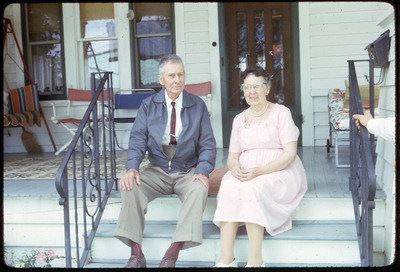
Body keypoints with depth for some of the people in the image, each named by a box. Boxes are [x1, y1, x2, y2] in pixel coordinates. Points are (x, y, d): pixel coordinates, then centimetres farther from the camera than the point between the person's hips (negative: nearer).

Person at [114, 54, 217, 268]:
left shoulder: (198, 106, 4)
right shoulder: (148, 105, 5)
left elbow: (207, 144, 1)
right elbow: (138, 139, -4)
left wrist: (202, 171, -19)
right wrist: (132, 167, -23)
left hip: (188, 172, -1)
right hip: (157, 171, 1)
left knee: (199, 189, -33)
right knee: (130, 185, -27)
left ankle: (172, 254, -31)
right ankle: (136, 253, -22)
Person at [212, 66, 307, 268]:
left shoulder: (281, 113, 2)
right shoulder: (239, 119, 17)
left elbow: (290, 154, -7)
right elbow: (232, 156, 15)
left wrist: (259, 171, -20)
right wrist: (235, 167, -11)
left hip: (279, 172, -3)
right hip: (245, 173, 4)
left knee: (252, 188, -35)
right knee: (229, 187, -30)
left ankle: (255, 261, -31)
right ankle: (226, 260, -33)